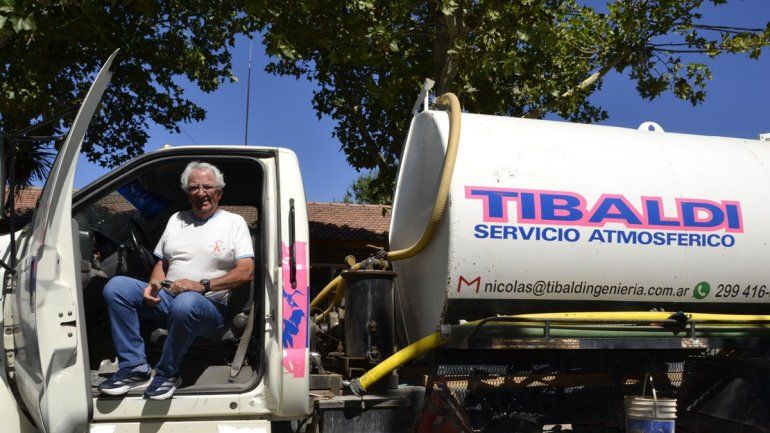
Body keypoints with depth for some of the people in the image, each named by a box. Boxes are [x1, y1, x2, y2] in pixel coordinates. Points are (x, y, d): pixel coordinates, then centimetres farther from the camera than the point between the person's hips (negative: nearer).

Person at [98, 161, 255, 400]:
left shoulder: (234, 222, 4)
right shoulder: (177, 219, 21)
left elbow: (246, 272, -8)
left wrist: (203, 286, -18)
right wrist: (153, 286, -1)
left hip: (210, 305, -6)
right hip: (167, 297, 6)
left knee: (186, 302, -41)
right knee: (116, 286, -16)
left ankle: (167, 373, -19)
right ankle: (135, 368, -17)